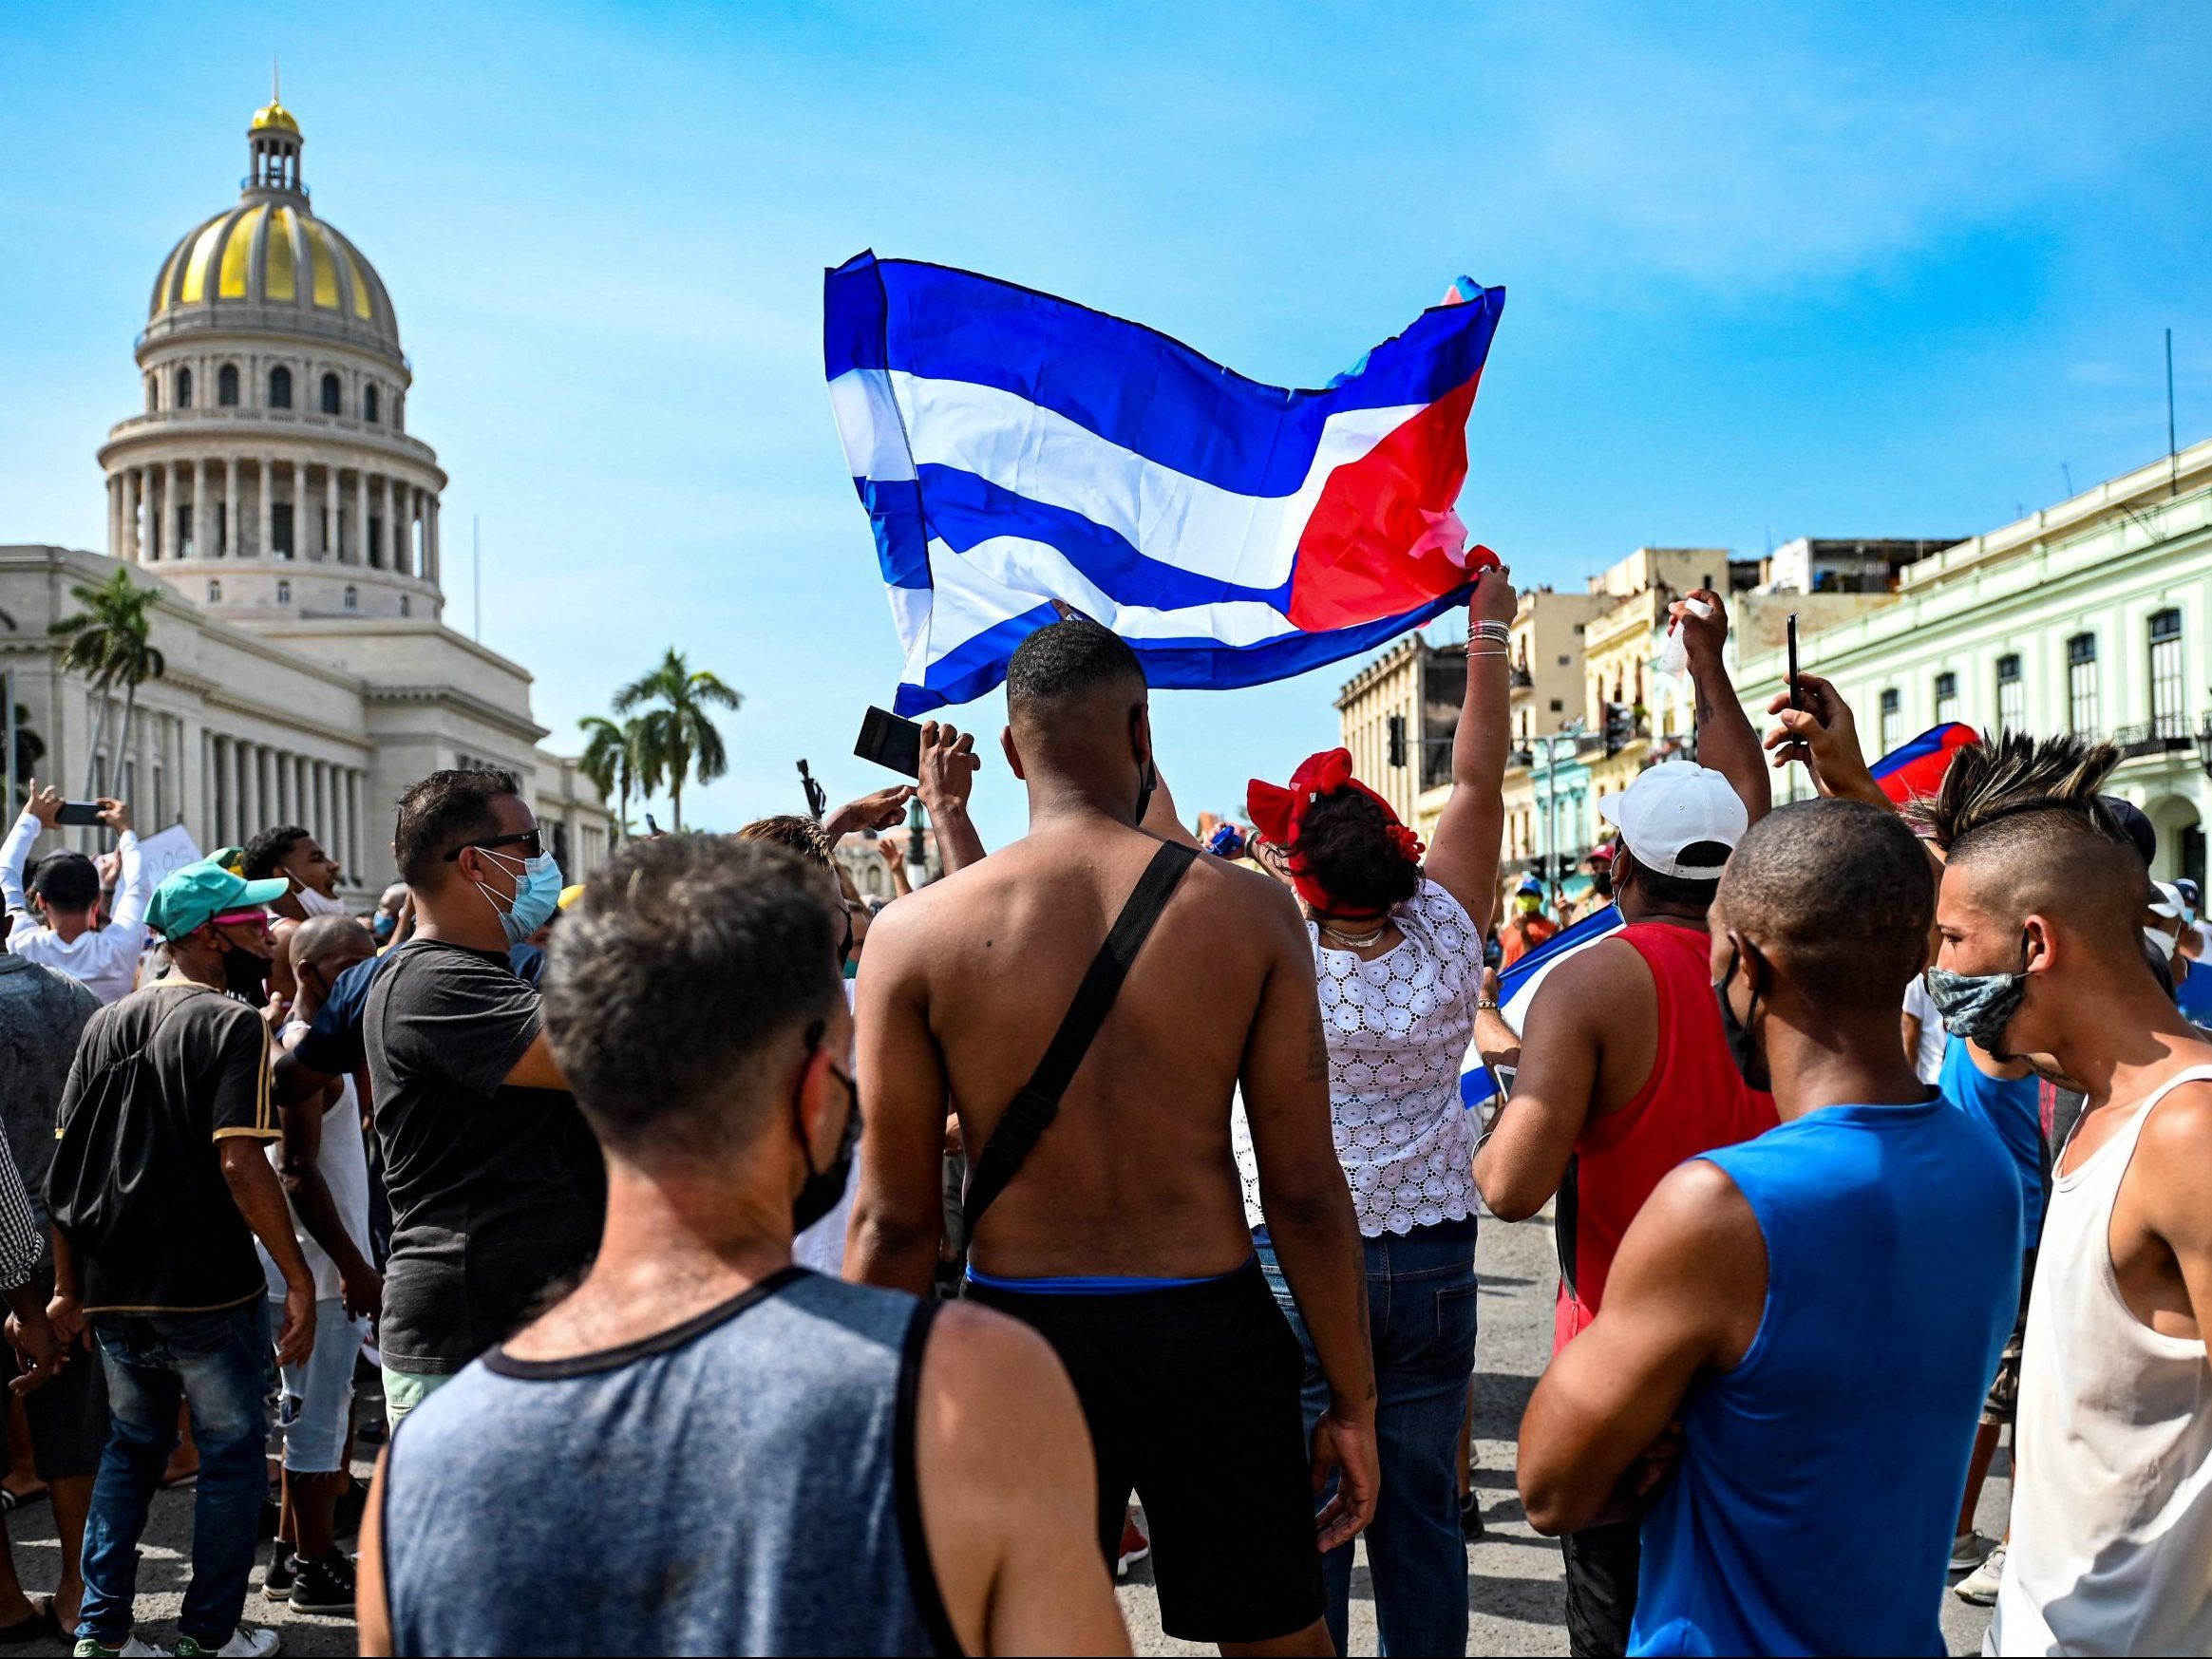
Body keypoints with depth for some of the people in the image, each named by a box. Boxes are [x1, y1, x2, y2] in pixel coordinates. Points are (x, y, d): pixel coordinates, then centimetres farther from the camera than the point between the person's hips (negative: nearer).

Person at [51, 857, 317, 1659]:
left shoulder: (105, 1023, 7)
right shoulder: (234, 1025, -13)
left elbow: (64, 1163, 8)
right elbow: (240, 1165, -22)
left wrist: (68, 1286, 13)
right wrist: (299, 1278, -17)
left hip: (114, 1291, 6)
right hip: (208, 1291, -6)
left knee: (130, 1449, 20)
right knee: (231, 1455, 10)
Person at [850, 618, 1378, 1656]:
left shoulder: (916, 932, -8)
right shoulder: (1250, 911, -7)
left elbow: (895, 1219, -6)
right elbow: (1305, 1190, -6)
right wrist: (1353, 1402, 4)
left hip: (1023, 1332, 0)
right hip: (1210, 1328, 0)